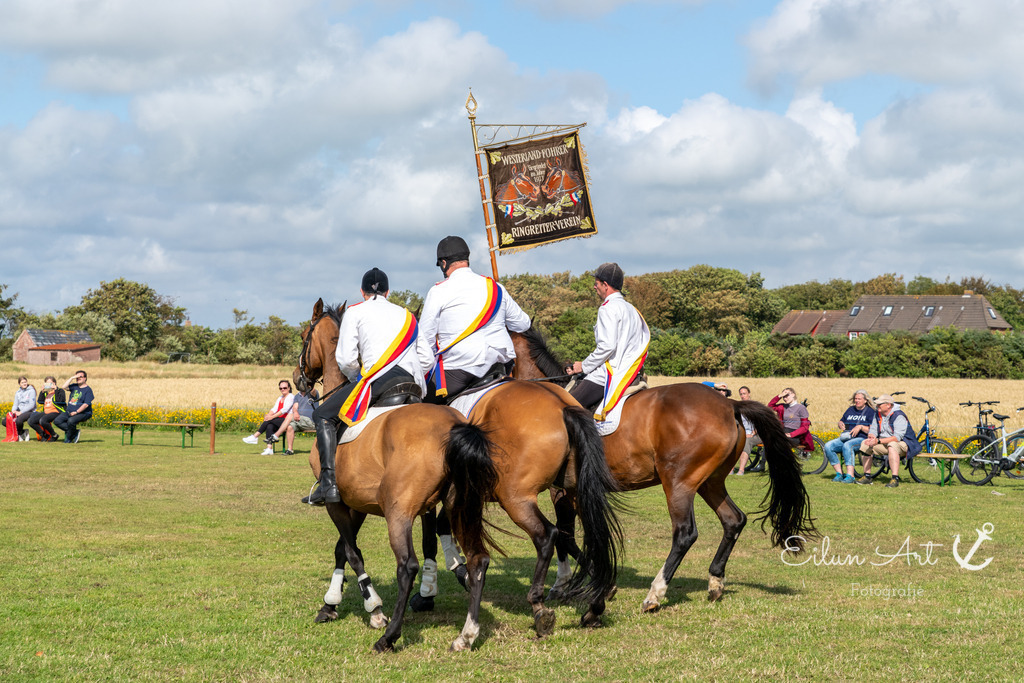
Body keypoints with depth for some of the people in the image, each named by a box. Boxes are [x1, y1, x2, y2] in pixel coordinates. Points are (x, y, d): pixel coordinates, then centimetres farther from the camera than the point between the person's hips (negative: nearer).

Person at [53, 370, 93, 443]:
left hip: (83, 413, -7)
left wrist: (76, 412, -19)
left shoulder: (88, 390, -6)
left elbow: (86, 404, -14)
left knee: (71, 421, -36)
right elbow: (64, 387, -2)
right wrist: (72, 378, -3)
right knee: (57, 421, -11)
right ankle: (75, 432, -7)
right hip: (69, 412, 7)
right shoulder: (74, 386, 14)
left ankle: (68, 438, -11)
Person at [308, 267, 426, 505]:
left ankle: (328, 483, -12)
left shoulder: (355, 312, 14)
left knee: (323, 415, 5)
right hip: (412, 384, 5)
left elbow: (345, 359, 3)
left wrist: (357, 378, 21)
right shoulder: (406, 314, 29)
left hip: (379, 377, -5)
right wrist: (421, 391, 29)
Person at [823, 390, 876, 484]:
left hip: (861, 439, -6)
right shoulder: (850, 409, 23)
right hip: (846, 437, 6)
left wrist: (860, 427, -17)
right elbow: (841, 421, 34)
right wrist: (841, 424, 10)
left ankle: (850, 476, -45)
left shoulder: (870, 412, 5)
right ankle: (839, 473, -18)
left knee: (847, 445, -40)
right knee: (828, 446, -20)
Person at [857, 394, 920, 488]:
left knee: (892, 446, -40)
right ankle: (867, 476, -1)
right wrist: (871, 437, -22)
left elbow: (897, 437, -29)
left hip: (903, 444, -8)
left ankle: (895, 479, -45)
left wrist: (878, 441, -36)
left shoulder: (898, 416, -20)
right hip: (885, 444, 8)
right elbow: (873, 430, 5)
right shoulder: (878, 415, 5)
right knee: (865, 444, -6)